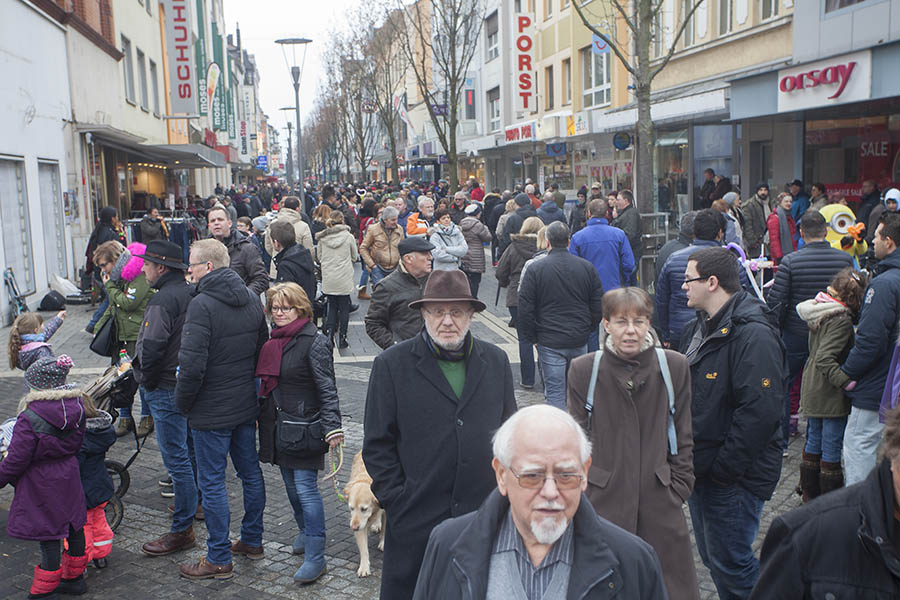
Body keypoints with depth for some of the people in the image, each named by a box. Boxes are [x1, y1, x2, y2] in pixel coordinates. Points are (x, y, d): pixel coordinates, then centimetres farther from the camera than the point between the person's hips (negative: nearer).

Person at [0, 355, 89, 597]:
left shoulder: (30, 418, -24)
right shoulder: (76, 407, -4)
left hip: (41, 485, -7)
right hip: (69, 477, 7)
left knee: (48, 536, 2)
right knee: (73, 527, 18)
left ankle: (45, 590, 14)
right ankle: (74, 578, 34)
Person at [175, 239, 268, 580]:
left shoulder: (202, 304, -20)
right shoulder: (251, 298, 5)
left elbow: (192, 365, -25)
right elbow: (263, 349, 13)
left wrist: (183, 403, -10)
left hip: (212, 411, -8)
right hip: (247, 405, 8)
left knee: (211, 483, 3)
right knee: (250, 473, 17)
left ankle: (219, 560, 12)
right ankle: (252, 541, 32)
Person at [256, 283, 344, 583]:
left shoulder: (315, 342, -13)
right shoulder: (274, 340, 12)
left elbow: (327, 389, -16)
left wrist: (332, 427, -23)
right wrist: (264, 417, 22)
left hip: (304, 427, -8)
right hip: (278, 425, 8)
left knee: (306, 488, -7)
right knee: (291, 484, 18)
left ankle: (315, 556, -1)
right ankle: (305, 532, 38)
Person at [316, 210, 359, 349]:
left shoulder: (322, 238, -2)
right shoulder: (349, 237, -7)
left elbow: (319, 257, 7)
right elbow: (355, 257, 4)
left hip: (328, 279, 2)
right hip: (344, 278, -2)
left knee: (332, 306, 15)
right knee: (344, 308, 7)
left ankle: (329, 334, 5)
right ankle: (342, 338, 7)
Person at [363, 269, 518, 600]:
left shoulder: (496, 361, 5)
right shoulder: (391, 365, -5)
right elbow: (377, 444, -3)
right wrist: (395, 500, -7)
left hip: (484, 517, 3)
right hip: (415, 520, -2)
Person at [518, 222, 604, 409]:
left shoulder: (535, 269, -7)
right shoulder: (587, 267, 2)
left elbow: (525, 309, -7)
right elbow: (599, 307, 5)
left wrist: (532, 337, 4)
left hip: (550, 343, -3)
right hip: (579, 341, 3)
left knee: (554, 392, 1)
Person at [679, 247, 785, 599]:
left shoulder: (753, 336, -20)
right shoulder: (698, 328, 11)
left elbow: (759, 411, -26)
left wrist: (723, 468, -22)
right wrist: (694, 463, 13)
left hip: (734, 478, -9)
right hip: (701, 470, 9)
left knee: (731, 563, 0)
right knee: (712, 558, 20)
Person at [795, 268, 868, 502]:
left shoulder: (819, 310, 5)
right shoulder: (841, 318, -22)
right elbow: (825, 359, -28)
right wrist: (847, 381, -30)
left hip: (812, 390, 9)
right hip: (830, 395, -9)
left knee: (813, 441, 18)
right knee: (832, 447, 2)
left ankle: (809, 492, 30)